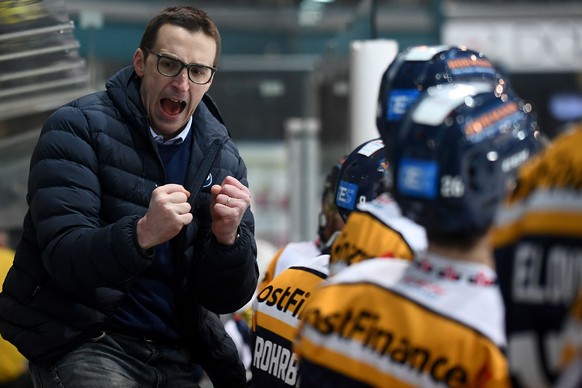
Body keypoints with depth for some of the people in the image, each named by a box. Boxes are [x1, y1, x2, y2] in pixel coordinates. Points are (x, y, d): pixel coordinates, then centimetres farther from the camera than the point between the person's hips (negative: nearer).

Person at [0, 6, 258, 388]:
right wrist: (142, 234, -35)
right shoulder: (77, 127, -7)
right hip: (82, 339, -4)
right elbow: (63, 258, -18)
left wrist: (227, 237, -19)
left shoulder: (223, 158, 5)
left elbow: (226, 298, 1)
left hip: (176, 353, 5)